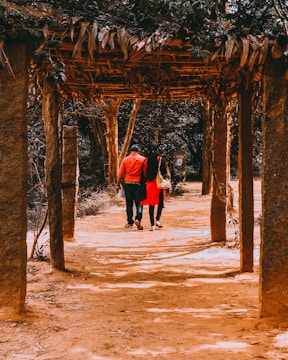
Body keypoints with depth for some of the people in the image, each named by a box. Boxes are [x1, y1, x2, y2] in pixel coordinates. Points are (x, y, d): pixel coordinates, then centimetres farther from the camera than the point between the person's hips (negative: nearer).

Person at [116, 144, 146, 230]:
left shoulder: (125, 159, 2)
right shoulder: (143, 159, -2)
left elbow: (120, 173, 2)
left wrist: (118, 184, 8)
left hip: (128, 184, 1)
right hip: (138, 184, -1)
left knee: (129, 204, 9)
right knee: (139, 203, 4)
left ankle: (130, 222, 11)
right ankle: (138, 219, -15)